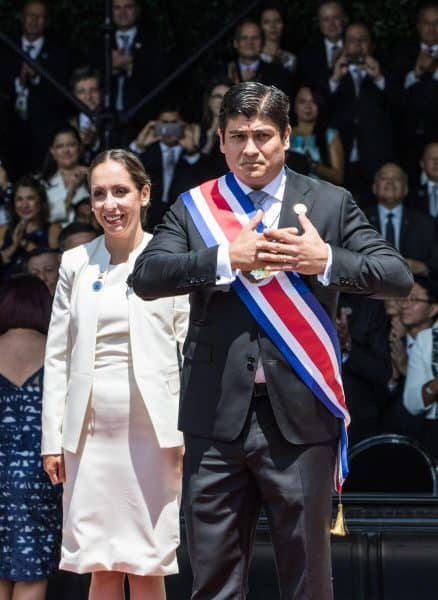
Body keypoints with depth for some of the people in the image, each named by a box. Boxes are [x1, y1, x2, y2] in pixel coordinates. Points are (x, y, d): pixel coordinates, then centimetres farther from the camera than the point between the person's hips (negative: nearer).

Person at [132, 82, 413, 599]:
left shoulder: (330, 204, 6)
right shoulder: (193, 207, 9)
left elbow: (398, 276, -1)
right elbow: (145, 276, -5)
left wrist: (326, 261, -16)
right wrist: (227, 258, -16)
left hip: (299, 416, -1)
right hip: (217, 416, 1)